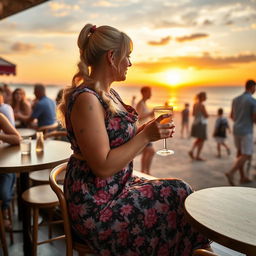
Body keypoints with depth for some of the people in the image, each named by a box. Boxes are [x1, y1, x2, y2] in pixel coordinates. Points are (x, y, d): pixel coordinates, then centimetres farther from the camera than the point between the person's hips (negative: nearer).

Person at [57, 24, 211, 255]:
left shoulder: (110, 94, 8)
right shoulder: (86, 99, -21)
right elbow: (103, 166, -24)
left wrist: (148, 130, 3)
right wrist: (146, 136, -19)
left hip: (117, 188, 9)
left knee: (179, 192, 2)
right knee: (179, 196, -7)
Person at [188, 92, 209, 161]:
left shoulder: (195, 104, 8)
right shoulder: (202, 105, -17)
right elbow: (206, 115, -16)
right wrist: (207, 114, 5)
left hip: (195, 123, 8)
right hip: (201, 124, -8)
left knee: (198, 140, 20)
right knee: (202, 141, 2)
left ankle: (191, 151, 3)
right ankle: (197, 156, 4)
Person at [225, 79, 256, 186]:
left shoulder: (235, 99, 7)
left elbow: (232, 116, 16)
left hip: (236, 130, 7)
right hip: (246, 132, -7)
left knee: (240, 153, 17)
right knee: (246, 156, -5)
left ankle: (243, 177, 21)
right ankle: (231, 173, -23)